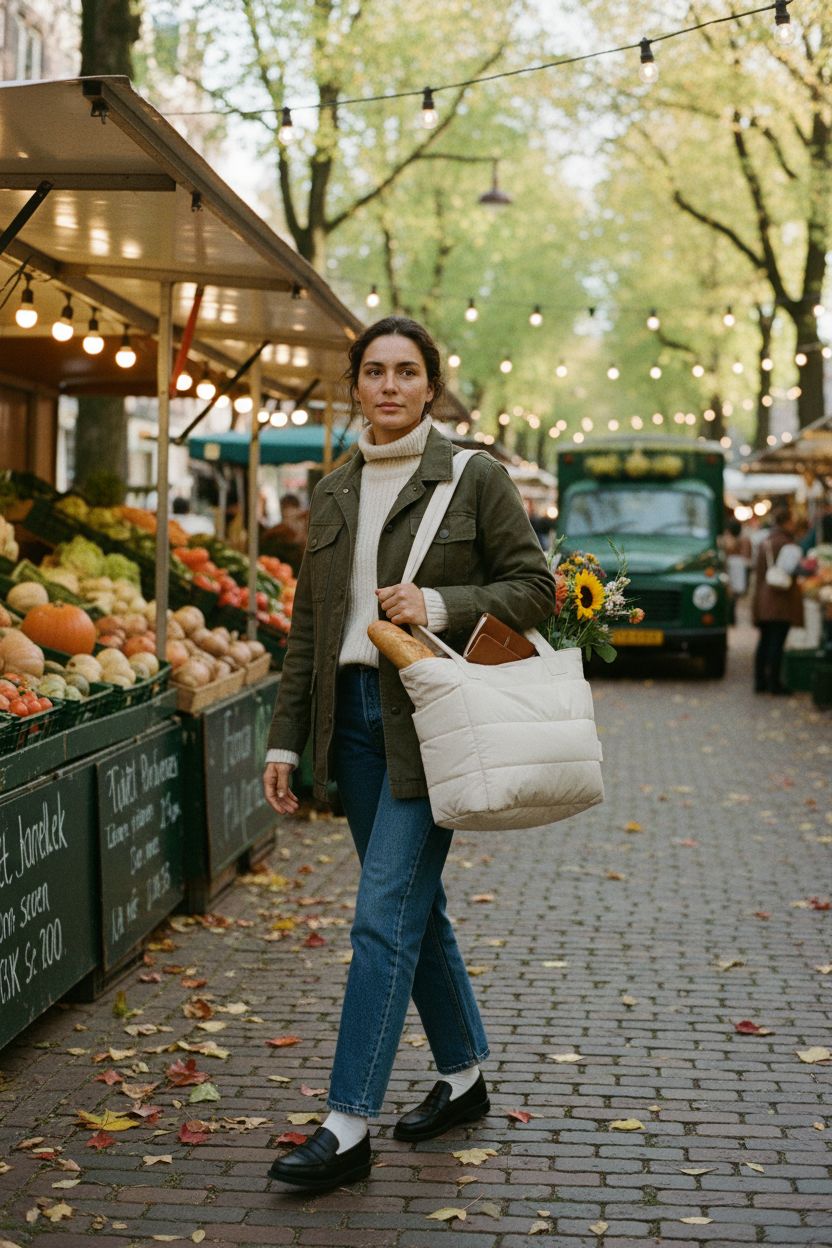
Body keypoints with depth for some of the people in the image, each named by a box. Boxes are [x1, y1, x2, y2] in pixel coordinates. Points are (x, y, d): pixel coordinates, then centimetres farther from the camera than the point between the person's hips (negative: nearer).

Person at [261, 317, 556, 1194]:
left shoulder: (475, 480, -3)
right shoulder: (333, 495, 12)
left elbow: (535, 587, -4)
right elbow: (307, 628, 13)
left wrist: (441, 605, -19)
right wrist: (284, 741, 8)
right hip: (352, 713, 6)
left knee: (385, 914, -10)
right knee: (413, 906, 13)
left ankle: (349, 1128, -8)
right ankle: (464, 1077, 29)